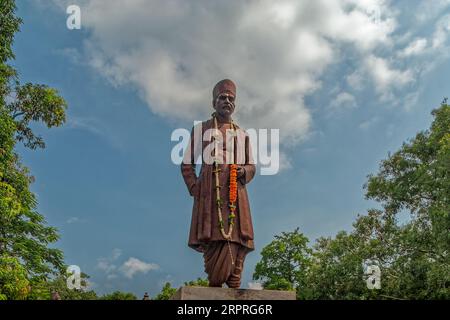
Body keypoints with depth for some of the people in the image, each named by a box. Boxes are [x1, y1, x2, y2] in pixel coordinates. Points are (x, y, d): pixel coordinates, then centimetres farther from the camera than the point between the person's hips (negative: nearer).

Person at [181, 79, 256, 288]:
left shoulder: (242, 134, 22)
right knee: (214, 243, -12)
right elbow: (187, 165, 11)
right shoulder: (201, 129, 14)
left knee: (237, 243, -6)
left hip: (236, 193, 3)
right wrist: (195, 189, -3)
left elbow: (251, 166, 23)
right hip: (210, 193, -3)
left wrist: (244, 171, -1)